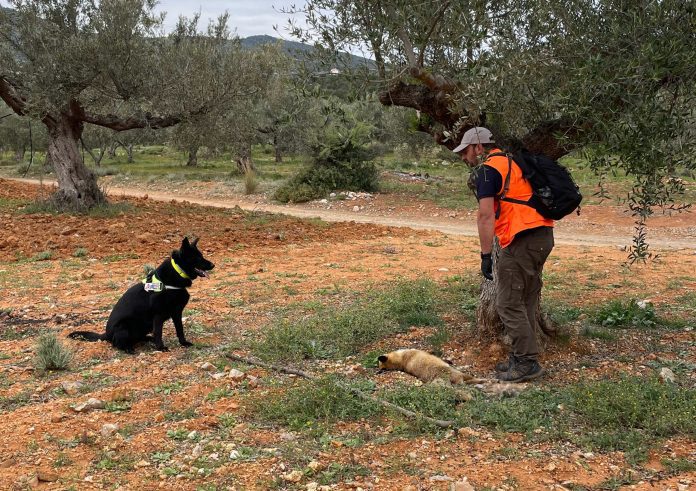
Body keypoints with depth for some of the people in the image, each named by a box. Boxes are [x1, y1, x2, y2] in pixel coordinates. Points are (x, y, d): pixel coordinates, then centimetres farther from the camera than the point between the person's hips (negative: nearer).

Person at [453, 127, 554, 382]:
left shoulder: (487, 170, -6)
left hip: (523, 240, -10)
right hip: (543, 236, 10)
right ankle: (523, 357, 23)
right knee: (526, 302, 16)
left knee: (508, 304, -3)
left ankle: (526, 363, -1)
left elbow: (486, 216, -13)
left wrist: (486, 255, -11)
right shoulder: (512, 161, 22)